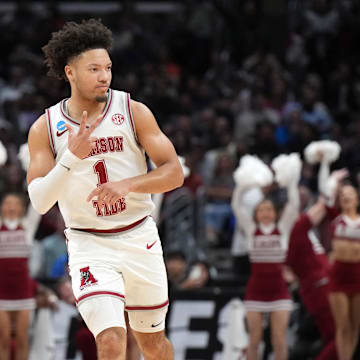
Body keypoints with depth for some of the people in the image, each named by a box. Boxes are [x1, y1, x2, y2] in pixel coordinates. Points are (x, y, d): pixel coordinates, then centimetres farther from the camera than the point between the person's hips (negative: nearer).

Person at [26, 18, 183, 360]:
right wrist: (71, 157, -27)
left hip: (140, 239, 2)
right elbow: (39, 201, -12)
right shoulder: (45, 128, -5)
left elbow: (174, 173, -7)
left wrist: (128, 184, -25)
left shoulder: (134, 112, -5)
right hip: (89, 245, -2)